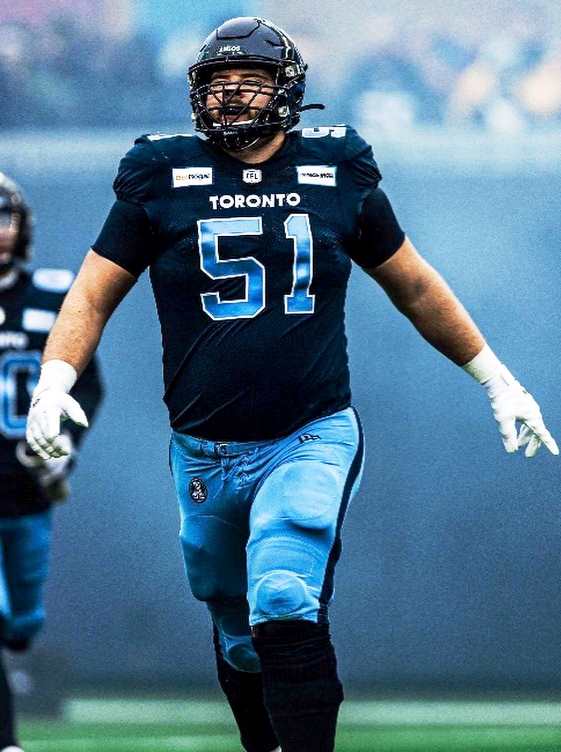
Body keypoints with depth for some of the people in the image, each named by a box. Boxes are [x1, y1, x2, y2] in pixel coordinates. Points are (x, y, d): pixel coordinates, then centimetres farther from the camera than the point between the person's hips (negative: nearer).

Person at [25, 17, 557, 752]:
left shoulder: (339, 174, 3)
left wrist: (497, 380, 19)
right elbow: (94, 296, 3)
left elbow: (415, 286, 15)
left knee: (284, 605, -23)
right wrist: (54, 383, -14)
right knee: (239, 636, 12)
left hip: (314, 440, -2)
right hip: (206, 456, 2)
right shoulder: (163, 178, 1)